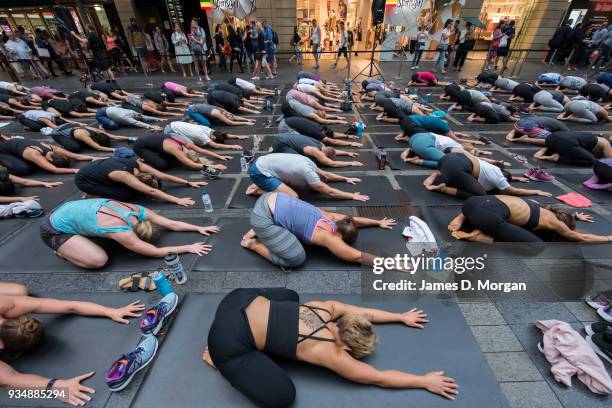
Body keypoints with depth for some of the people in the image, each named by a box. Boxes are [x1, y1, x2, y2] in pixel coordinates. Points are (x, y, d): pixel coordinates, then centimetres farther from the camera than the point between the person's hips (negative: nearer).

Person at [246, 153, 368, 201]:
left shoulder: (309, 164, 8)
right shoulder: (308, 172, -17)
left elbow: (325, 174, 24)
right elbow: (330, 192, -14)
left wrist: (346, 179, 25)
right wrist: (353, 196, -7)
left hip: (261, 162, 9)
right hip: (258, 171, -9)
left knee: (291, 183, 21)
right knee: (292, 197, -14)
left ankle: (261, 185, 16)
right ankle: (257, 190, -5)